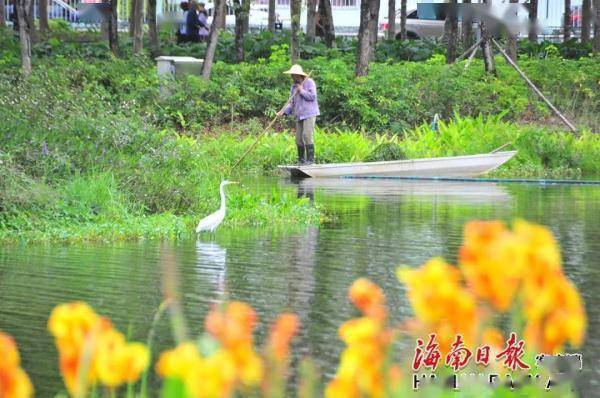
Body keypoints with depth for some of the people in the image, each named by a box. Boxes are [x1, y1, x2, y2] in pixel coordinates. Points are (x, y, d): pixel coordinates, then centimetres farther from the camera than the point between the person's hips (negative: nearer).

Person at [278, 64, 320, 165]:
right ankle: (301, 160, 14)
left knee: (307, 135, -17)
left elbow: (312, 96, -13)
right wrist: (284, 112, 3)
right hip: (299, 115, 7)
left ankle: (310, 159, -16)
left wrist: (301, 91, -9)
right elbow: (292, 103, 17)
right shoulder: (294, 87, 16)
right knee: (298, 139, 5)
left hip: (309, 114, -7)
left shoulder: (309, 82, -3)